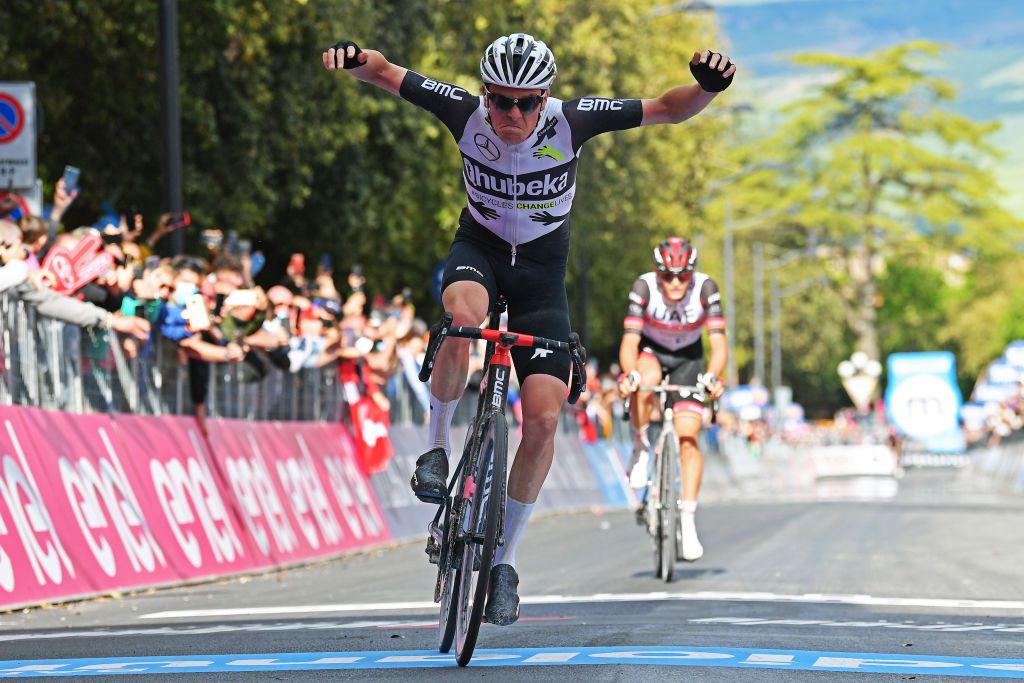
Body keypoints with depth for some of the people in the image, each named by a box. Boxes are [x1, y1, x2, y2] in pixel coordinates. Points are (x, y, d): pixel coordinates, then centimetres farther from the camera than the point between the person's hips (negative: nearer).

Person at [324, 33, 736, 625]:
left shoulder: (571, 121, -22)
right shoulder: (465, 112, -20)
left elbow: (669, 110, -19)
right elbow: (387, 74, -16)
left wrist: (706, 86, -39)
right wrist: (357, 59, -38)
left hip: (542, 269, 0)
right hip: (479, 249, 0)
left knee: (544, 419, -13)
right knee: (462, 320, -39)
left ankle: (506, 559, 4)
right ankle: (438, 446, -13)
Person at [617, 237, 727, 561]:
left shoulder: (706, 288, -27)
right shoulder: (644, 287, -29)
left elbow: (719, 342, -32)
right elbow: (630, 341, -34)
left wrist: (713, 376, -51)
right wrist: (630, 374, -53)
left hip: (687, 357, 1)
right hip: (650, 350, -1)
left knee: (688, 437, -13)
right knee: (646, 381, -38)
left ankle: (688, 520, -7)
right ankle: (640, 447, -13)